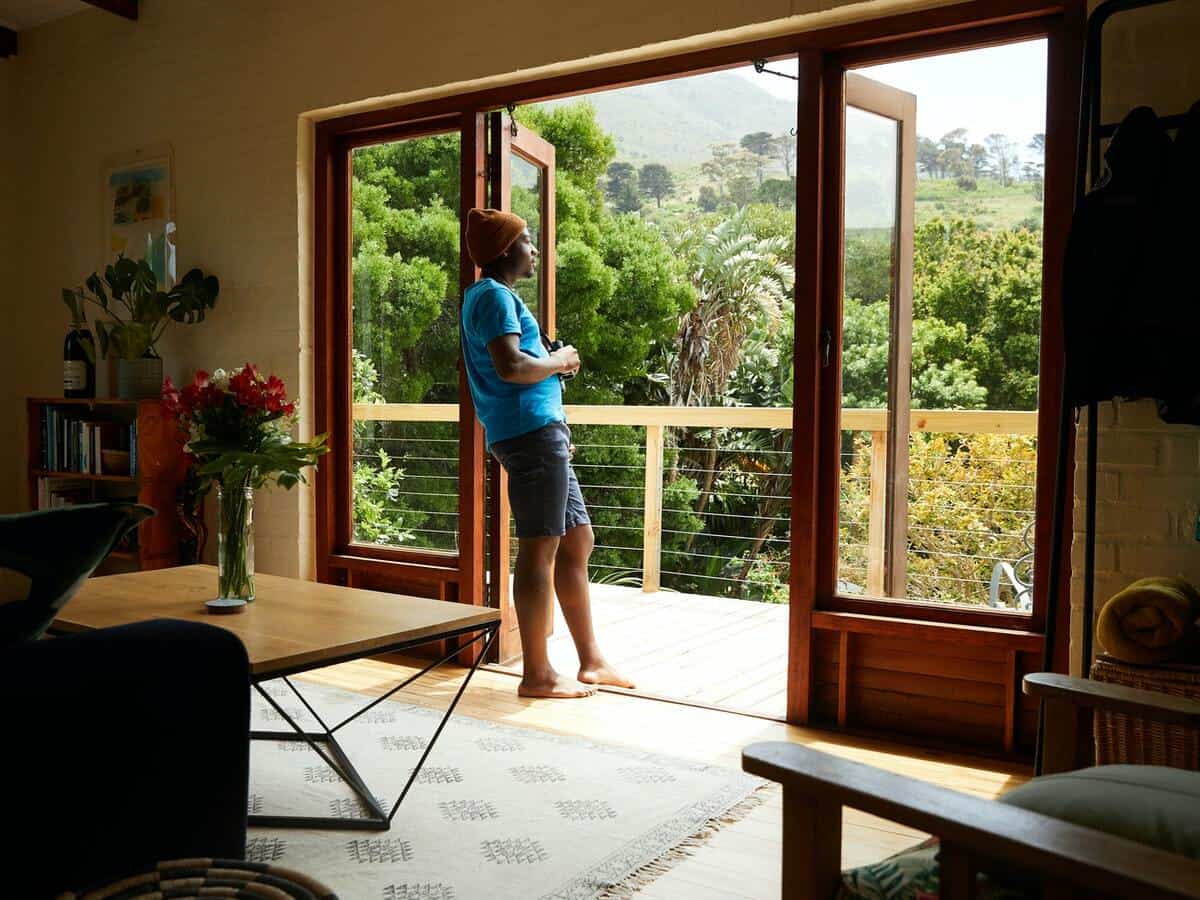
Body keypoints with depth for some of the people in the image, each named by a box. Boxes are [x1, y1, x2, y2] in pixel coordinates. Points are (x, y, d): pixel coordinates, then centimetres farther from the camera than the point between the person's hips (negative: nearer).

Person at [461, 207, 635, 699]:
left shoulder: (494, 295, 24)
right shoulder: (494, 295, -8)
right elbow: (510, 366, -22)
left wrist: (554, 364, 16)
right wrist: (557, 361, -6)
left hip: (541, 434, 11)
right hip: (531, 431, -11)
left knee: (577, 541, 12)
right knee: (540, 548, -6)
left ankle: (591, 662, 19)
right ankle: (537, 675, 1)